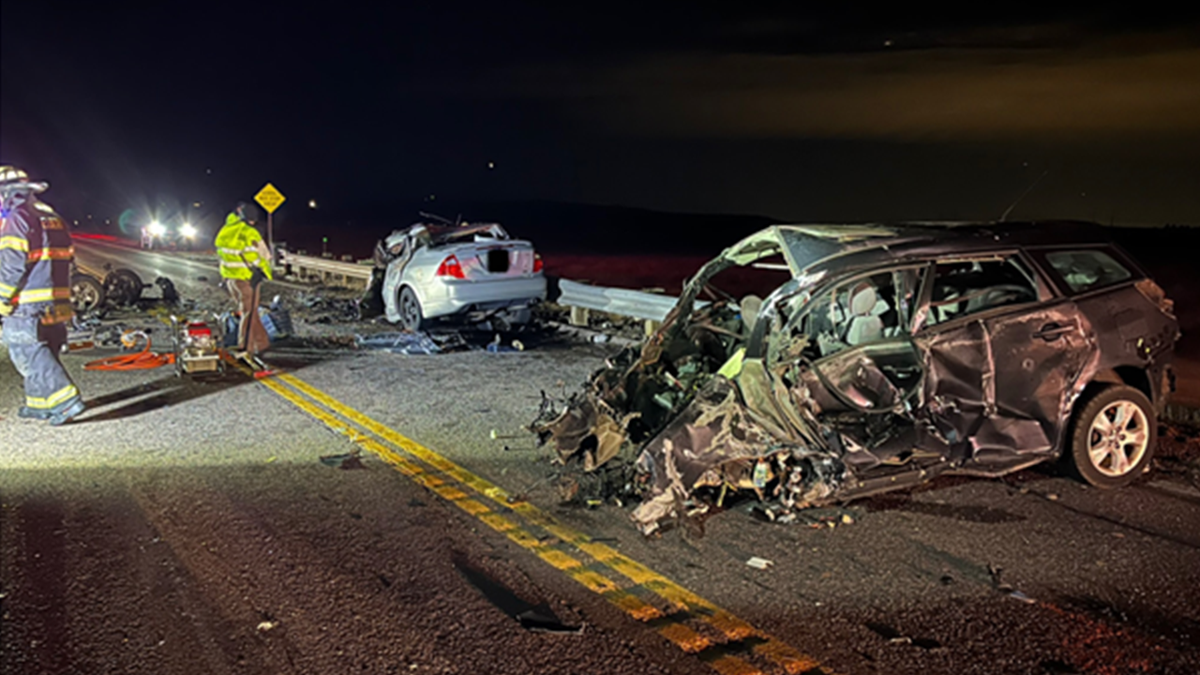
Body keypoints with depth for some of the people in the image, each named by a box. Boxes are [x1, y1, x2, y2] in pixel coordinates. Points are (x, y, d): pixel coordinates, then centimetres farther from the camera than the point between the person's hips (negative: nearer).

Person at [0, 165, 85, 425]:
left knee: (29, 354, -7)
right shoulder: (52, 218, 17)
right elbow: (65, 260, 18)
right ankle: (38, 404, 21)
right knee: (43, 352, 15)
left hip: (26, 305, -8)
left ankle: (65, 401, -16)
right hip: (56, 303, 9)